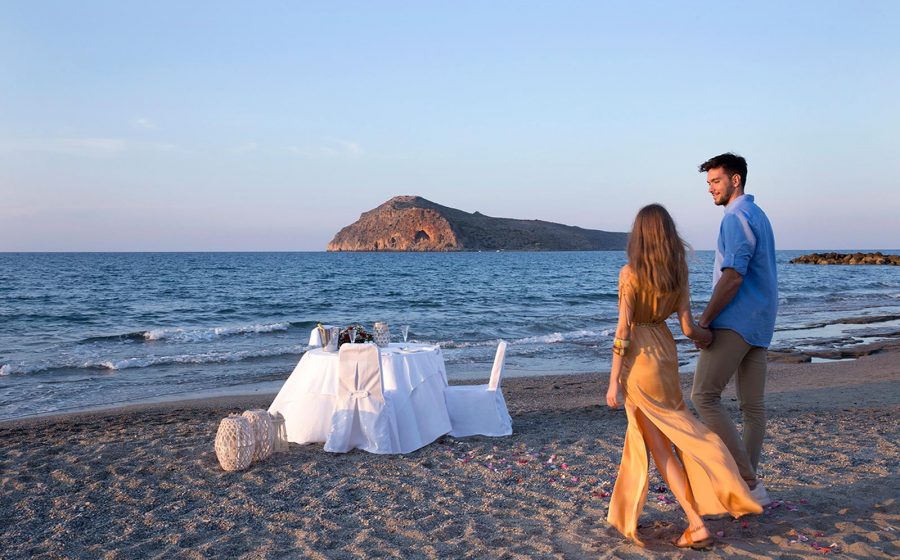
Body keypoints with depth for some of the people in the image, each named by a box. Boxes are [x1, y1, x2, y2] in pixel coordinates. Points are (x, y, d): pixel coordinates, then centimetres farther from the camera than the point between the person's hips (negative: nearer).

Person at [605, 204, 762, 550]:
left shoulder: (630, 273, -13)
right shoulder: (678, 272, 0)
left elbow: (623, 330, -15)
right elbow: (687, 328, -2)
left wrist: (614, 381, -11)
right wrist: (708, 336, 22)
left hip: (638, 356, -5)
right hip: (666, 350, 6)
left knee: (660, 445, 3)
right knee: (642, 431, 21)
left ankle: (696, 526, 0)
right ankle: (624, 513, 31)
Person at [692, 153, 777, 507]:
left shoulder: (736, 217, -11)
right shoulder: (758, 216, 21)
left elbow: (733, 277, -21)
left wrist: (703, 322, -17)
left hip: (736, 321, -10)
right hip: (759, 323, 10)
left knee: (704, 396, -11)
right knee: (752, 405, 9)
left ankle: (747, 482, -12)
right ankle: (749, 484, 14)